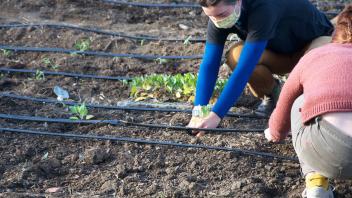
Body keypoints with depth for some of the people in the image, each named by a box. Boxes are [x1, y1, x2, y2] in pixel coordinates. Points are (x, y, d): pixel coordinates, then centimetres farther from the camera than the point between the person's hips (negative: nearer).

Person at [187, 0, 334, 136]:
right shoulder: (219, 15, -21)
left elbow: (245, 68, -42)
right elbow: (209, 64, -20)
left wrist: (216, 116, -44)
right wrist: (198, 113, -30)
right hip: (281, 52, 5)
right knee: (235, 57, -28)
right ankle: (270, 95, 0)